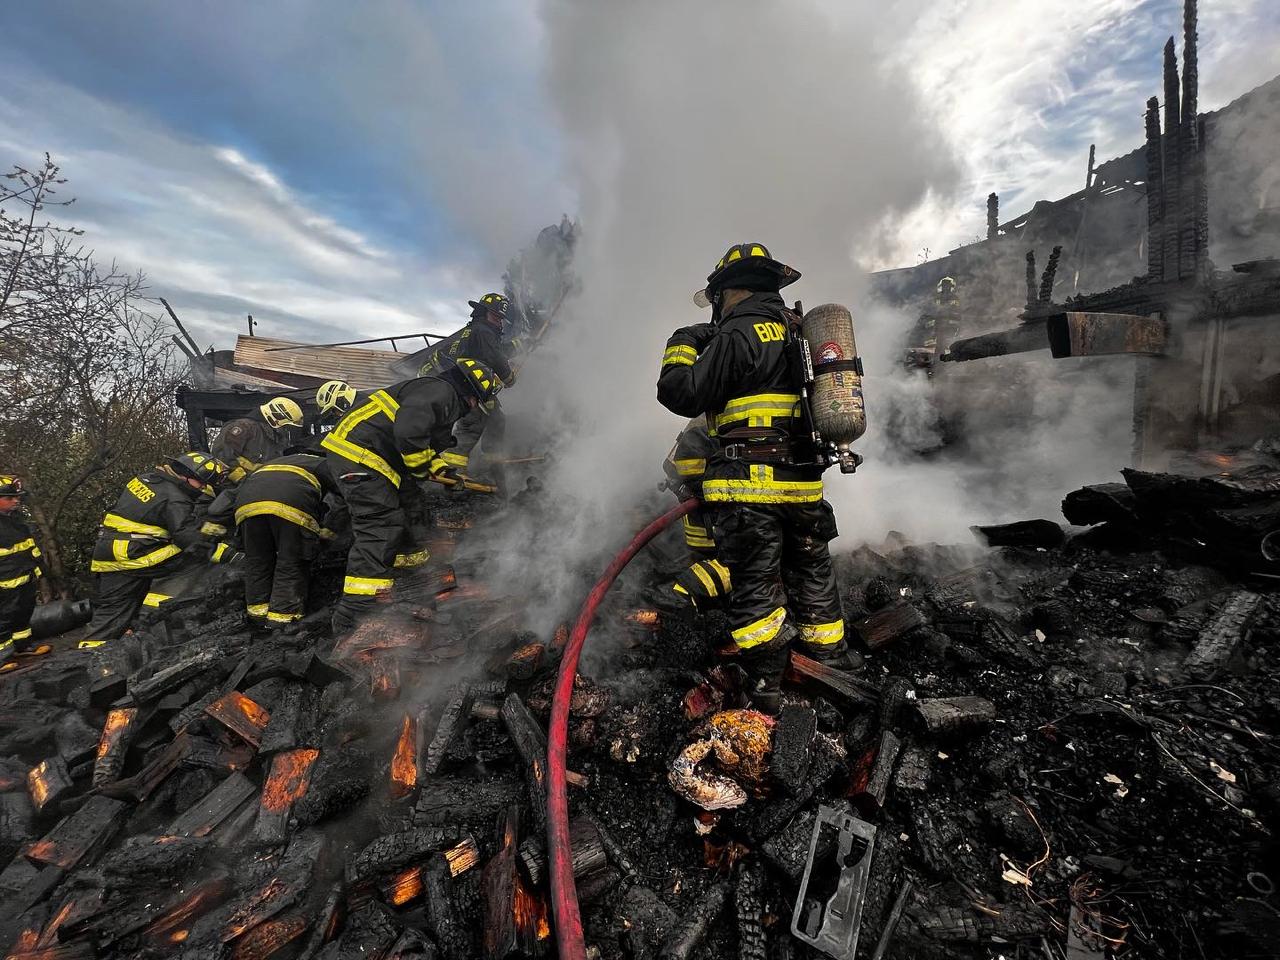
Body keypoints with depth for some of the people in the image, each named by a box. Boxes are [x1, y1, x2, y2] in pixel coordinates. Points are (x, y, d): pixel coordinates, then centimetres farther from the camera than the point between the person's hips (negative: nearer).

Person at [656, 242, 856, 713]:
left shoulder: (737, 334, -9)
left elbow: (682, 394, -10)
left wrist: (682, 346, 6)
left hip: (750, 483, -8)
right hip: (804, 480, 8)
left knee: (755, 580, 1)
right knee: (812, 574, 18)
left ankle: (766, 683, 10)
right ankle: (831, 660, 32)